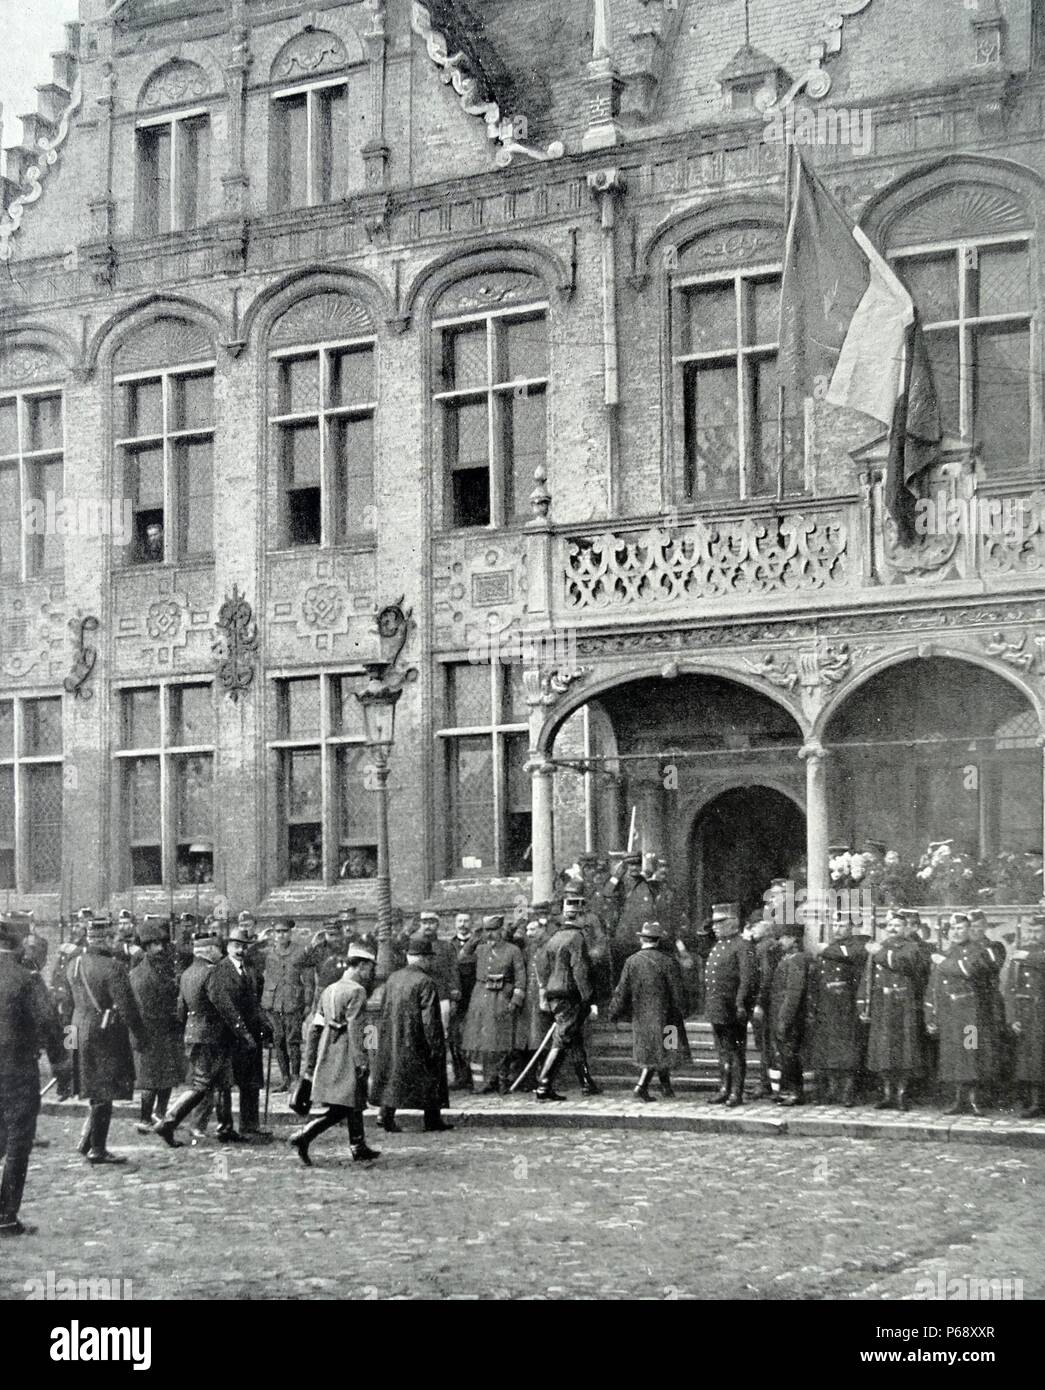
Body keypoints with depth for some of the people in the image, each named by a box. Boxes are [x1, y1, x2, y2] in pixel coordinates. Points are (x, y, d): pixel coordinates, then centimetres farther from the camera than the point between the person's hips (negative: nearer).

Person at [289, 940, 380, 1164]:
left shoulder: (329, 990, 13)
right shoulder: (356, 991, -11)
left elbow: (315, 1028, 13)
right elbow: (354, 1030, -18)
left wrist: (310, 1062, 17)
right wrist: (361, 1062, -18)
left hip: (327, 1055, 9)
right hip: (346, 1059, -9)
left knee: (354, 1104, 18)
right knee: (343, 1108, -6)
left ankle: (359, 1148, 24)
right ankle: (303, 1136, -15)